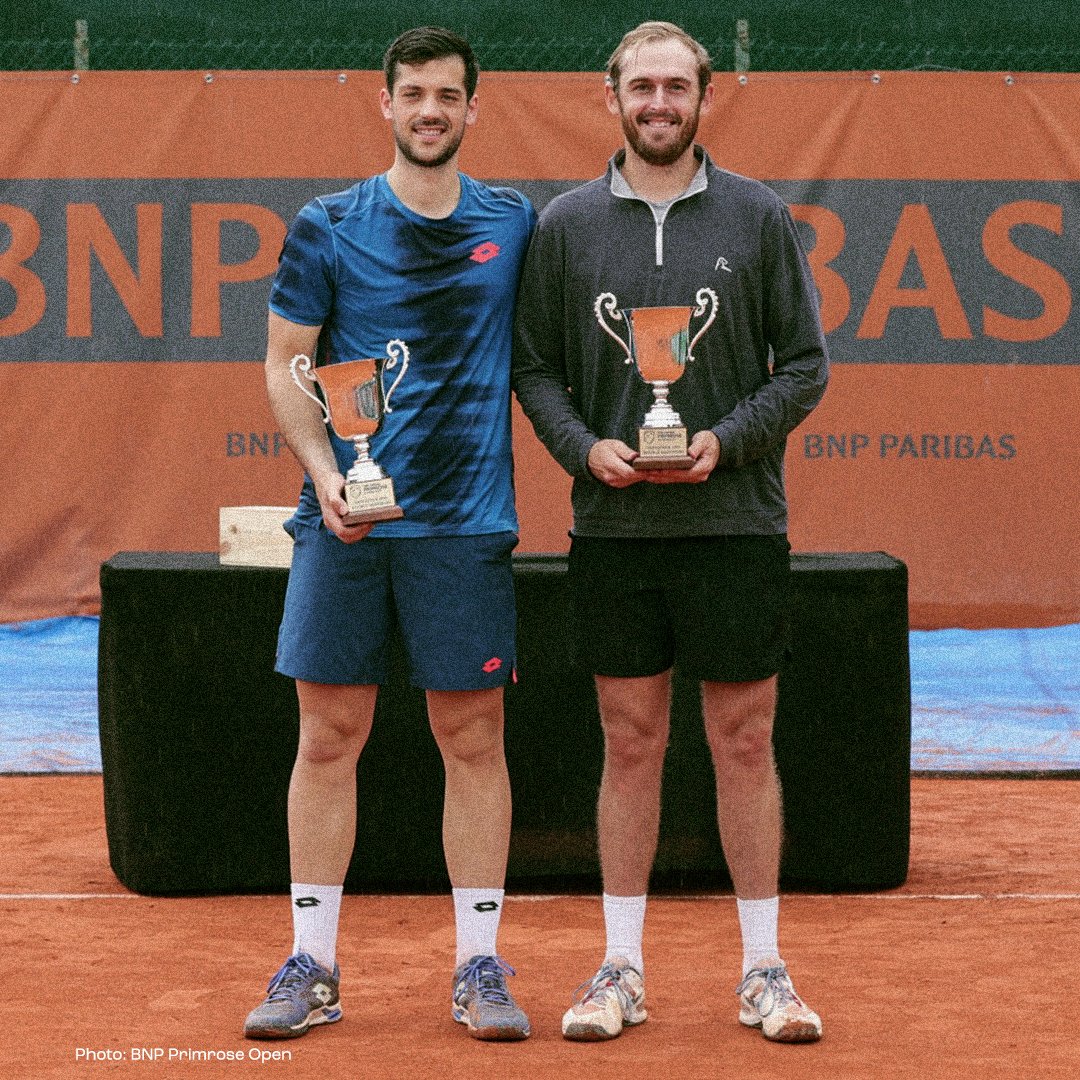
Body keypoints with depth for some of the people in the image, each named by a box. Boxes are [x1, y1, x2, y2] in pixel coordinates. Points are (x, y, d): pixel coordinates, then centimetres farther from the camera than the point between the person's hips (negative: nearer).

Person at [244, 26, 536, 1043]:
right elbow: (285, 366, 5)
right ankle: (310, 966, 10)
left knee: (473, 739, 2)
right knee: (329, 736, 2)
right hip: (344, 517, 0)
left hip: (465, 519, 1)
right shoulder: (328, 227, 4)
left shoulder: (513, 223, 8)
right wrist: (325, 471, -9)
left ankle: (479, 968, 9)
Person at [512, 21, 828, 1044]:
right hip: (614, 526, 1)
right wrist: (586, 446, -9)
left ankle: (762, 970, 11)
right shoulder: (565, 224, 6)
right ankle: (621, 969, 13)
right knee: (630, 743, 6)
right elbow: (533, 366, 8)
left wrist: (725, 439, -11)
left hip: (735, 519, -1)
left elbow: (804, 365, 3)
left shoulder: (758, 217, 3)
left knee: (745, 744, 3)